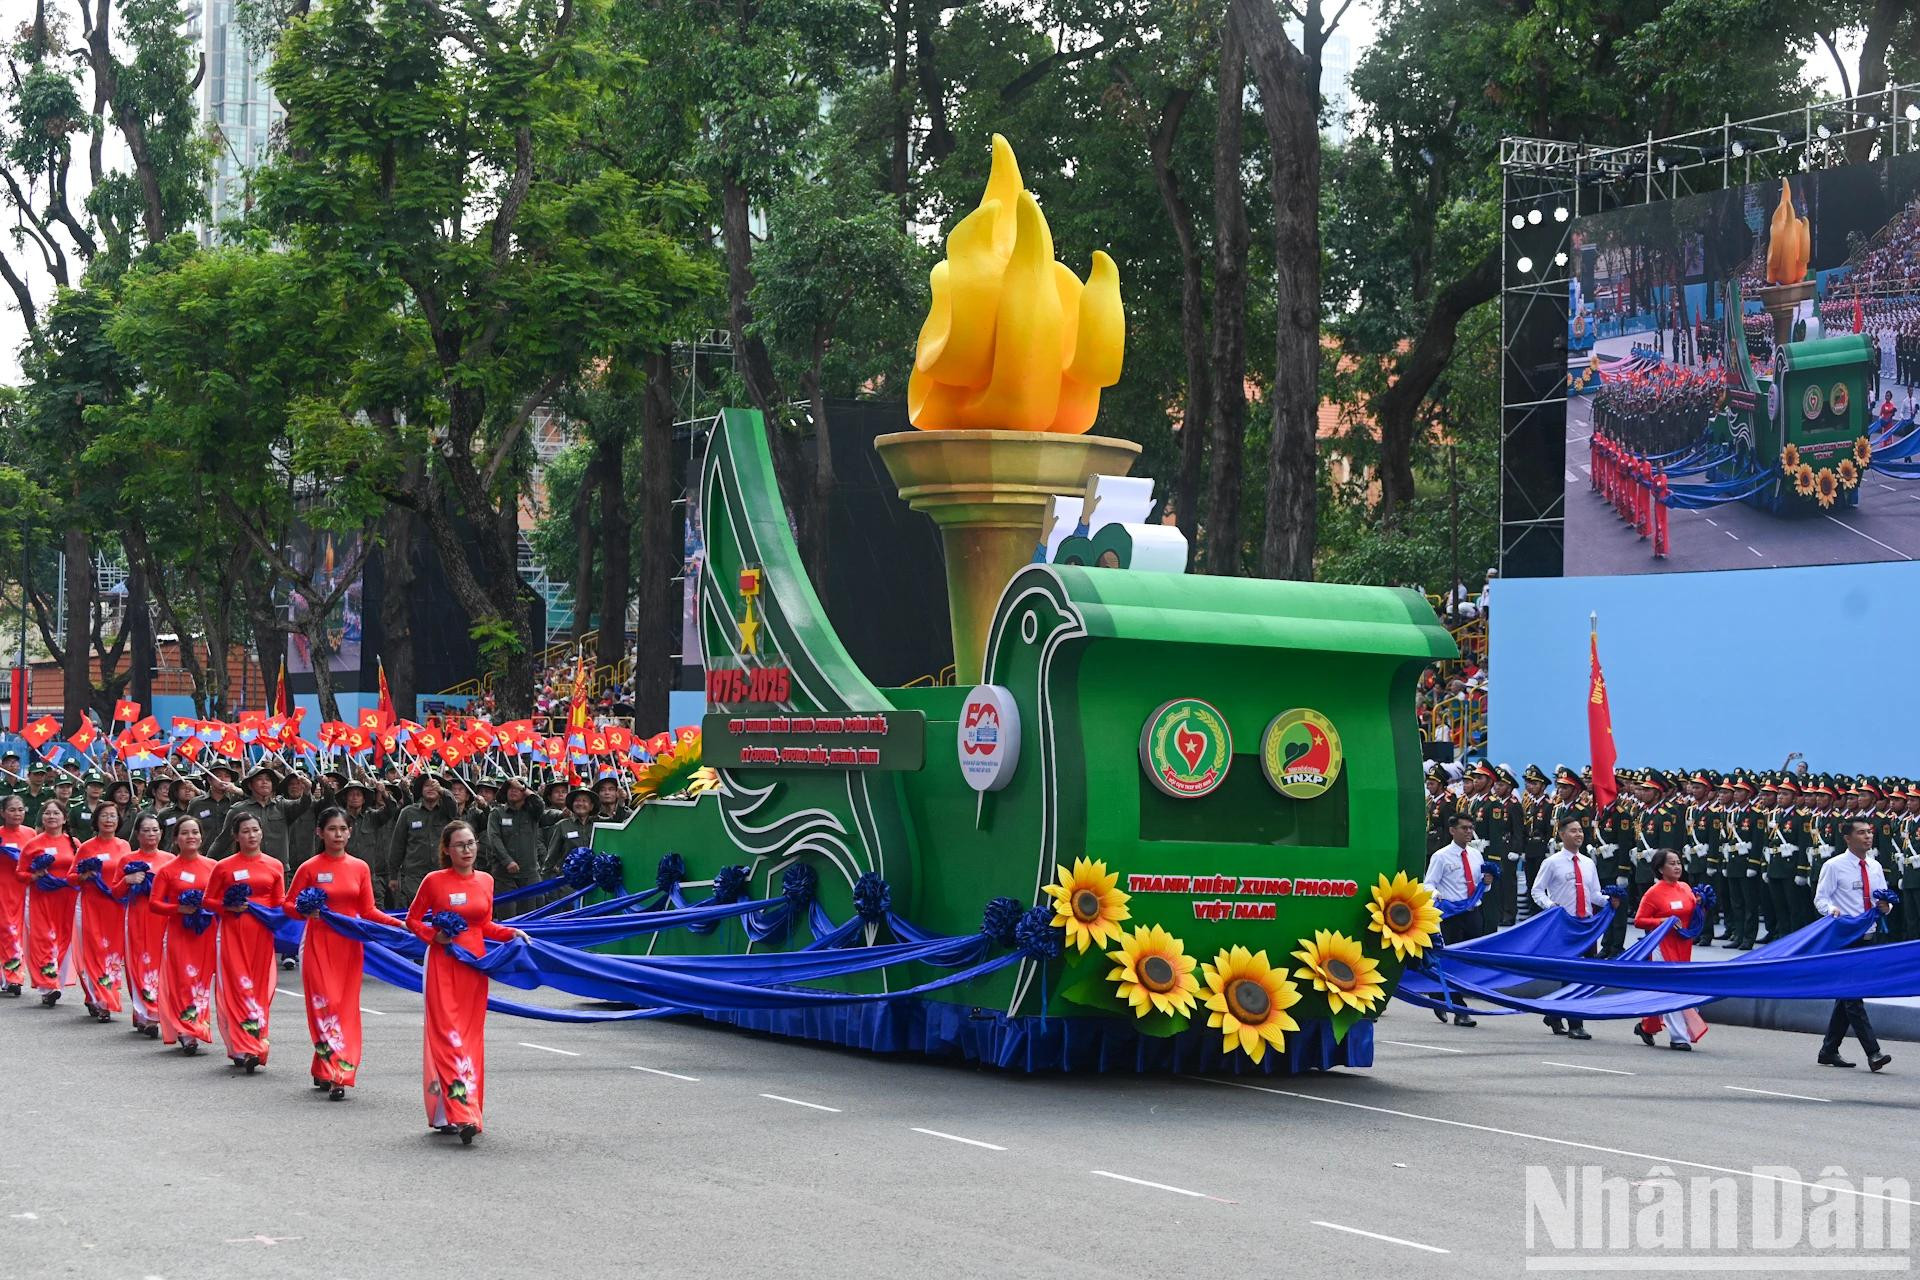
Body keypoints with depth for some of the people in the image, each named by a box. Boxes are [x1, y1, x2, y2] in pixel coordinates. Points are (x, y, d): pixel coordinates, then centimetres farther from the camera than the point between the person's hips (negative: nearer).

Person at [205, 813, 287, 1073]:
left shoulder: (275, 866, 8)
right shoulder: (224, 866, 3)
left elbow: (281, 903, 10)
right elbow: (209, 901, 7)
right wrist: (229, 907, -10)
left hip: (263, 933, 2)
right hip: (233, 932, -2)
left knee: (260, 987, 0)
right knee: (238, 986, -8)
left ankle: (250, 1047, 9)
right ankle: (244, 1049, -9)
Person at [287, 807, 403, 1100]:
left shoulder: (360, 868, 5)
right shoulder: (309, 868, -2)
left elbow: (368, 910, 8)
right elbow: (289, 905, 5)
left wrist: (399, 924, -5)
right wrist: (306, 911, -16)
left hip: (349, 944, 3)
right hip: (318, 942, -3)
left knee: (346, 1007, 0)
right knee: (324, 1004, -8)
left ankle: (325, 1071, 6)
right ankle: (332, 1073, -5)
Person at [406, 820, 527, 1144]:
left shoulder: (485, 881, 7)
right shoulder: (434, 881, -6)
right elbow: (412, 919, 4)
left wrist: (512, 934, 2)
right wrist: (433, 935, -12)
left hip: (474, 963, 5)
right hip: (443, 963, -5)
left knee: (471, 1036, 5)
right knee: (447, 1033, -10)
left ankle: (447, 1115, 14)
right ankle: (462, 1115, -16)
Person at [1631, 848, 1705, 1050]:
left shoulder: (1686, 888, 9)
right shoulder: (1654, 893, -8)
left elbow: (1693, 918, 19)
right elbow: (1638, 921, -8)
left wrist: (1699, 905, -2)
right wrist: (1664, 921, -19)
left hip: (1683, 946, 6)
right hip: (1664, 945, -6)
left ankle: (1647, 1026, 28)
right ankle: (1678, 1037, -7)